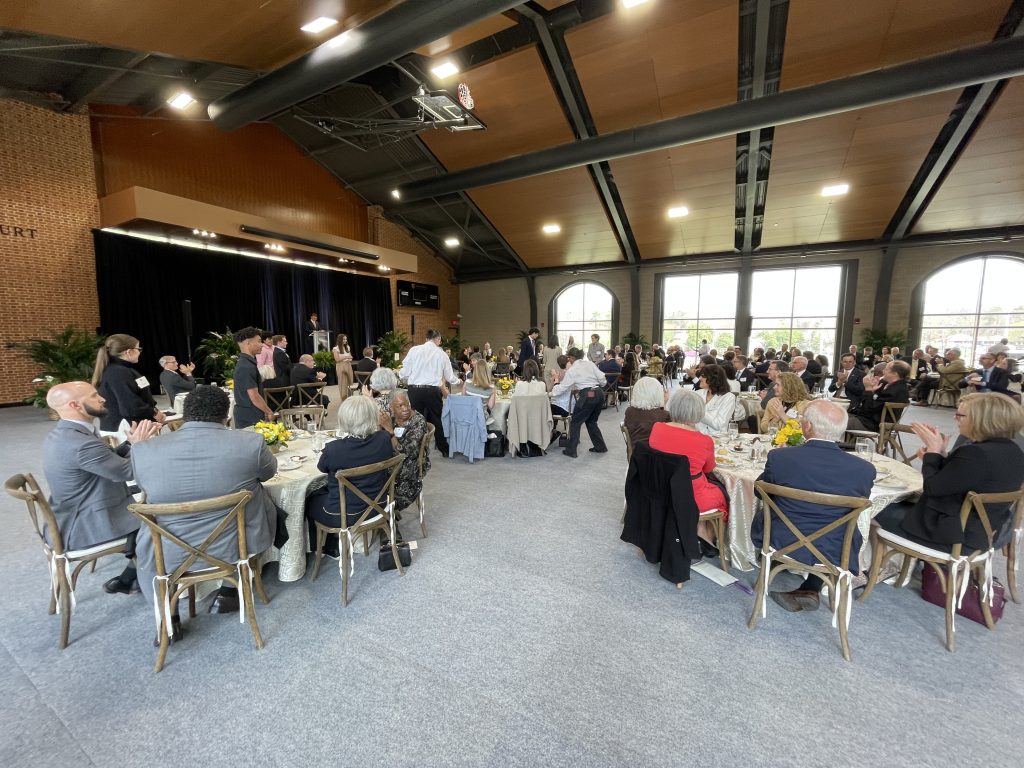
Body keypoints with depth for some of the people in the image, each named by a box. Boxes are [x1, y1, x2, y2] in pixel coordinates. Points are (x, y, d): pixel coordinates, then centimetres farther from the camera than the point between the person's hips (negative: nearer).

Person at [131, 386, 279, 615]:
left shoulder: (143, 450, -12)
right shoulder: (250, 442, -18)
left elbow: (147, 489, 9)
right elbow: (269, 471, 3)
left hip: (168, 557, 2)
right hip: (236, 547, -1)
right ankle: (228, 593, 29)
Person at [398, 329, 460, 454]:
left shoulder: (414, 350, 1)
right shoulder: (442, 354, 3)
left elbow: (405, 373, 0)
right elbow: (450, 377, 10)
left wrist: (399, 373, 25)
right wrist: (458, 381, 33)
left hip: (414, 390, 0)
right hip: (432, 391, 0)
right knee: (437, 420, 14)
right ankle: (444, 449, 26)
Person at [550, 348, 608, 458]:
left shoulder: (571, 370, -2)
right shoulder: (590, 363, 10)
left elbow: (562, 387, 1)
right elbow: (602, 379, 6)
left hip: (587, 396, -6)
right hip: (599, 393, 6)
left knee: (575, 423, 9)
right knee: (591, 421, 24)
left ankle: (571, 450, 9)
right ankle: (600, 446, 28)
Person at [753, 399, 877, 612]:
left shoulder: (780, 457, -22)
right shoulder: (864, 469, -17)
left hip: (783, 544, -1)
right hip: (833, 552, 1)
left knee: (763, 517, 29)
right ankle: (810, 591, 28)